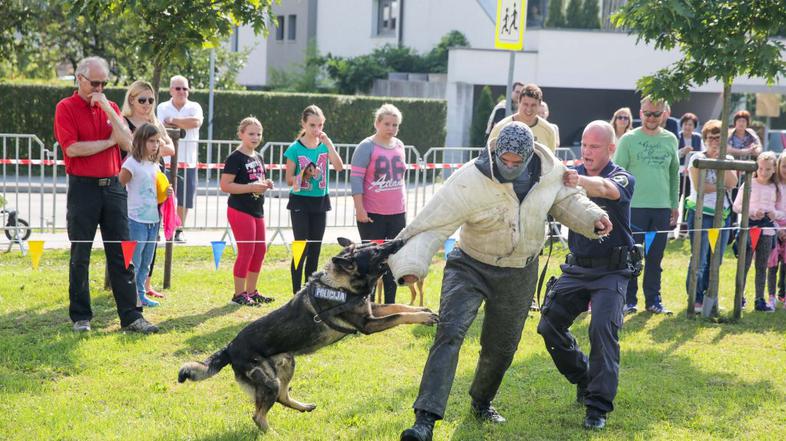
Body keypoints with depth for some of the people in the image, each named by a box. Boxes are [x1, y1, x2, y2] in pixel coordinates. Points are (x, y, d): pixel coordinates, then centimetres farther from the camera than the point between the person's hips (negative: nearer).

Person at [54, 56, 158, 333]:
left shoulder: (110, 107, 12)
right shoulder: (66, 108, -2)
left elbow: (127, 143, -1)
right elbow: (72, 147, -14)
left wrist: (107, 108, -8)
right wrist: (109, 141, -4)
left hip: (113, 186, 4)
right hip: (83, 188, -4)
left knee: (121, 254, 2)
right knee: (80, 255, 4)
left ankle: (131, 316, 3)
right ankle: (80, 317, 13)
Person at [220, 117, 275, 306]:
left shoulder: (258, 157, 13)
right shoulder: (235, 158, -12)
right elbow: (225, 185, -18)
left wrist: (265, 184, 4)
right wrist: (251, 187, -24)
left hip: (257, 210, 9)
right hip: (240, 210, -9)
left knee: (260, 250, 11)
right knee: (246, 251, -7)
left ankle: (251, 291, 22)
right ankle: (239, 293, 2)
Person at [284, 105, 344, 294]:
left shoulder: (325, 145, 2)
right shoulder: (295, 149, -7)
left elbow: (339, 167, -13)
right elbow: (289, 179, -5)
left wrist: (328, 143, -19)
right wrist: (303, 176, -24)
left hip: (320, 201, 4)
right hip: (300, 202, -4)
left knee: (315, 250, 8)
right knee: (301, 248, -7)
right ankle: (297, 293, -2)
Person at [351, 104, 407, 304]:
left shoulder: (399, 146, 9)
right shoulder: (367, 147, -9)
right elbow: (356, 178, -12)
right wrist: (359, 209, -18)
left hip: (397, 213, 6)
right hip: (372, 214, -6)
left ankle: (390, 302, 17)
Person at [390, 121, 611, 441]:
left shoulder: (550, 171, -13)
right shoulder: (468, 182, -27)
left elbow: (566, 200, 9)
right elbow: (431, 225, -29)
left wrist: (592, 218, -10)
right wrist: (410, 265, -42)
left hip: (519, 274, 4)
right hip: (471, 267, -4)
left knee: (501, 346, 15)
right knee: (450, 332, -22)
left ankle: (482, 402, 45)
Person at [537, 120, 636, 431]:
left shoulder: (623, 178, -9)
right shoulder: (574, 174, 6)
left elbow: (606, 189, -33)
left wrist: (579, 182, -55)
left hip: (611, 270, -5)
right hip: (576, 268, 5)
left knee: (603, 329, -20)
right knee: (549, 326, 0)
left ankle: (598, 406, -16)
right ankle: (585, 380, 23)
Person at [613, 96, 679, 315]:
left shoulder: (671, 140, 8)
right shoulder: (629, 139, -2)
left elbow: (674, 174, 15)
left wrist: (675, 205, 13)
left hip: (662, 207, 3)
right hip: (634, 206, -3)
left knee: (655, 258, 8)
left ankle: (653, 300, 16)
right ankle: (628, 300, 9)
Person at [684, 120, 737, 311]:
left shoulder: (728, 159, 11)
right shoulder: (697, 158, -3)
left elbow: (732, 183, -7)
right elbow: (699, 187, -14)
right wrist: (722, 187, -7)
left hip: (723, 214, 5)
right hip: (700, 213, -5)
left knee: (715, 260, 8)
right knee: (699, 260, -6)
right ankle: (696, 299, 3)